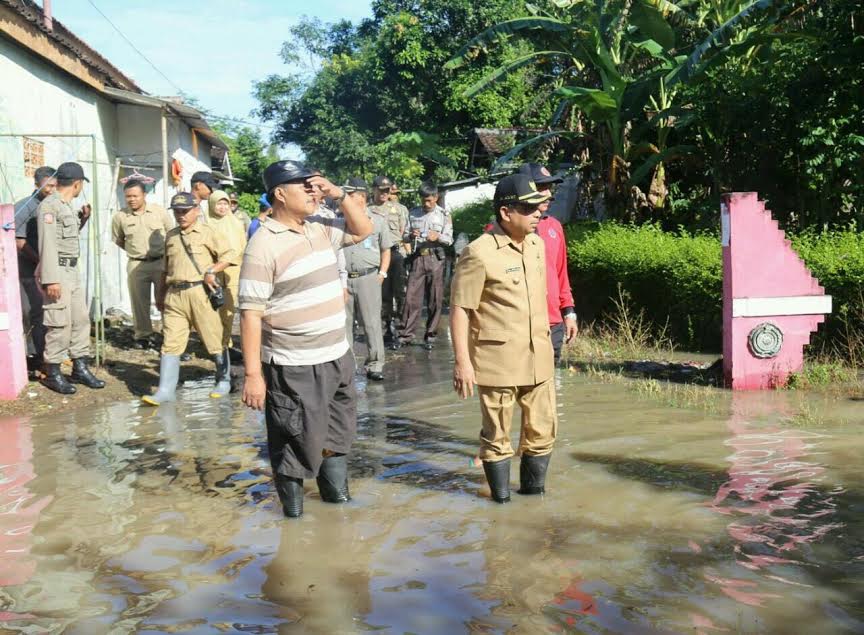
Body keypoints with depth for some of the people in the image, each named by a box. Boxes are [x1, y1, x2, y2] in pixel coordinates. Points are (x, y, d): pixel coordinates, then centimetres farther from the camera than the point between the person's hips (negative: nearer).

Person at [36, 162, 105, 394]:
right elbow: (47, 244, -19)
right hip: (57, 272, -9)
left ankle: (80, 368, 18)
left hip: (73, 271, 9)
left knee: (81, 319, 10)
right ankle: (52, 373, 3)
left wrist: (82, 219, 17)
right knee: (60, 323, -6)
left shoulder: (67, 206, 15)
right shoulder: (49, 206, -13)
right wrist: (50, 279, -23)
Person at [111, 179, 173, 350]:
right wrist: (134, 250, 10)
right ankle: (143, 336, 17)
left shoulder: (160, 212, -2)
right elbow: (118, 240, 14)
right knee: (139, 302, 6)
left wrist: (165, 253, 8)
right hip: (136, 265, 1)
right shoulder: (120, 217, -1)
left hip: (161, 262, -1)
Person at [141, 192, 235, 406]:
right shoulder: (171, 236, 18)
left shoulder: (206, 232, 2)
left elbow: (228, 255, -1)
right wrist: (162, 295, 23)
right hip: (174, 294, 5)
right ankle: (165, 390, 0)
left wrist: (211, 271, -13)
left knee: (214, 340, 3)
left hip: (199, 291, -4)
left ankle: (224, 380, 20)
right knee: (170, 344, 0)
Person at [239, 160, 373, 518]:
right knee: (297, 442, 4)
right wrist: (253, 374, -21)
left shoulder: (321, 230, 7)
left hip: (338, 358, 8)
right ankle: (292, 508, 23)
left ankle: (336, 493, 42)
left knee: (337, 435, 22)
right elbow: (251, 313, -18)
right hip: (294, 368, -8)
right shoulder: (264, 244, -16)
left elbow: (363, 230, 21)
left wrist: (339, 195, 3)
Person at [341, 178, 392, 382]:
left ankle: (374, 365, 5)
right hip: (343, 278, 2)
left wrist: (382, 273, 0)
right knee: (344, 322, 7)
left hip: (368, 277, -1)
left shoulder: (377, 220, 7)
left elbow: (386, 250, 11)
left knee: (372, 322, -2)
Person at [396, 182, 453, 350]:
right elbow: (405, 236, 10)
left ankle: (430, 335, 10)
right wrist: (410, 236, -13)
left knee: (435, 299, 1)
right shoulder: (413, 213, 9)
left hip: (435, 258, -1)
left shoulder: (444, 215, 4)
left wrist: (437, 236, -20)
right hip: (417, 258, 1)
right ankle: (406, 334, 5)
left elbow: (449, 239, 0)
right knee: (411, 297, -1)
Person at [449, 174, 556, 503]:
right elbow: (459, 310, -14)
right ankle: (501, 496, 23)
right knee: (497, 432, 8)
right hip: (497, 360, -6)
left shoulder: (536, 244, 7)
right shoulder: (479, 254, -16)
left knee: (542, 427, 14)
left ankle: (533, 488, 31)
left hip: (538, 357, 7)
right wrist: (462, 361, -17)